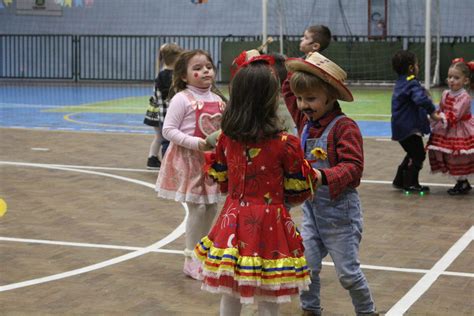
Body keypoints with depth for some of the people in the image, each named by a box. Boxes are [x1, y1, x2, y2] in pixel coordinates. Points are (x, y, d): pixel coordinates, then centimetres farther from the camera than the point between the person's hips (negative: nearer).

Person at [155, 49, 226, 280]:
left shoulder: (217, 100, 6)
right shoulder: (182, 99, -13)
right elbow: (168, 130, -15)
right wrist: (195, 143, -23)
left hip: (211, 160, 6)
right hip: (188, 159, -6)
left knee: (211, 208, 10)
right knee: (197, 208, -4)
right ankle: (191, 260, 8)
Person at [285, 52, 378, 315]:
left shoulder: (344, 127, -16)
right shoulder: (308, 127, 7)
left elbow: (353, 166, -23)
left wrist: (323, 176, -35)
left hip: (339, 208, -6)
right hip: (312, 207, 6)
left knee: (348, 271, 3)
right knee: (307, 265, 5)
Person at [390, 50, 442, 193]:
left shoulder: (400, 83, 15)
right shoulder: (412, 84, -17)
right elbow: (421, 99, -34)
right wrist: (432, 112, -29)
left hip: (401, 127, 10)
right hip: (409, 127, -10)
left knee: (413, 154, 22)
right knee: (418, 155, -1)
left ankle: (399, 181, 26)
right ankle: (410, 183, 3)